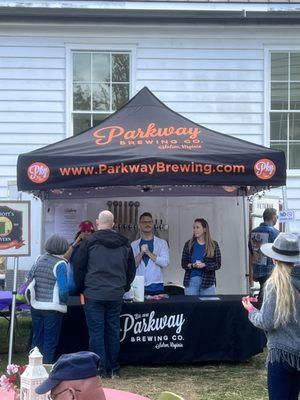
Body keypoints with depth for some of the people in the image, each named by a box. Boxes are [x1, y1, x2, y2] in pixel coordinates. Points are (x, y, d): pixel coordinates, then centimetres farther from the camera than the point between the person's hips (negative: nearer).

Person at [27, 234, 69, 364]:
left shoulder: (39, 259, 3)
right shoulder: (60, 264, -16)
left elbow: (30, 276, 17)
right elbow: (63, 289, -20)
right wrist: (64, 301, -2)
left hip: (36, 306, 6)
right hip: (52, 309, -6)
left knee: (37, 339, 18)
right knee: (50, 342, 6)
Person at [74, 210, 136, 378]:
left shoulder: (90, 242, -5)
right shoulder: (124, 244, 7)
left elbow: (79, 266, 0)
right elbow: (131, 269, 15)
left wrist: (81, 288, 13)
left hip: (94, 294, -3)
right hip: (116, 295, 4)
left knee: (96, 331, 1)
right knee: (113, 330, 10)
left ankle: (98, 369, 2)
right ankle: (113, 369, 16)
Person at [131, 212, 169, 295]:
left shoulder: (162, 243, 7)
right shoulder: (134, 245, 11)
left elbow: (165, 263, -6)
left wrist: (148, 252, -9)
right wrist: (141, 253, -12)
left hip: (156, 286, -1)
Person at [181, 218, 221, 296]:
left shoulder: (213, 245, 4)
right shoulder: (188, 244, 8)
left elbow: (218, 264, 0)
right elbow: (183, 263, 6)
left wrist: (204, 265, -15)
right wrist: (192, 265, -14)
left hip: (207, 281, -1)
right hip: (191, 280, 1)